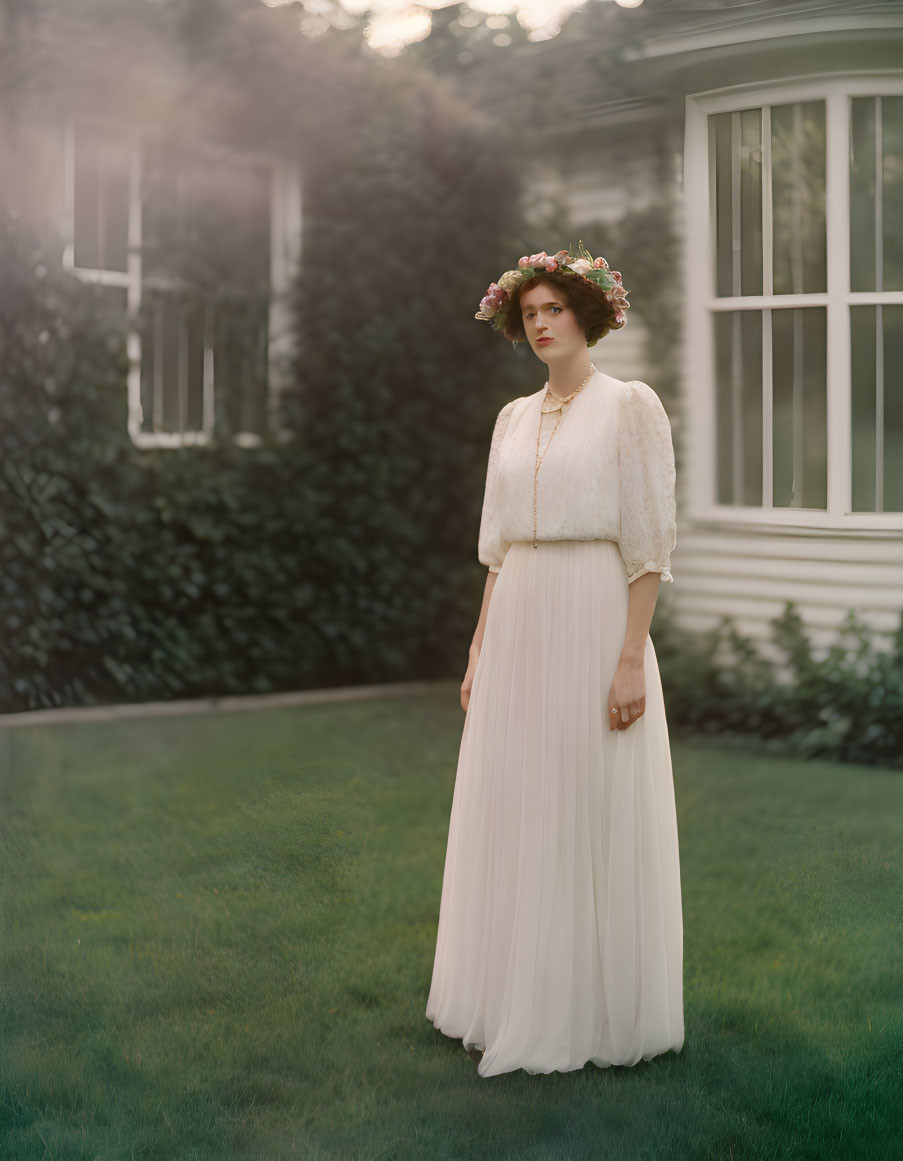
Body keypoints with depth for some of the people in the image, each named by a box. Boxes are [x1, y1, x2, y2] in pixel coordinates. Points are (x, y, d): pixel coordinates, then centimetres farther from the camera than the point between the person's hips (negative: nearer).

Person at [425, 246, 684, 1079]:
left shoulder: (632, 405, -5)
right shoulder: (514, 420, 14)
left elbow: (650, 540, -10)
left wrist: (632, 658, -16)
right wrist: (480, 652, 12)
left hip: (595, 626, -7)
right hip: (518, 631, 7)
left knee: (598, 820, 0)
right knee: (516, 817, 10)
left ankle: (601, 1007, 13)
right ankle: (523, 992, 24)